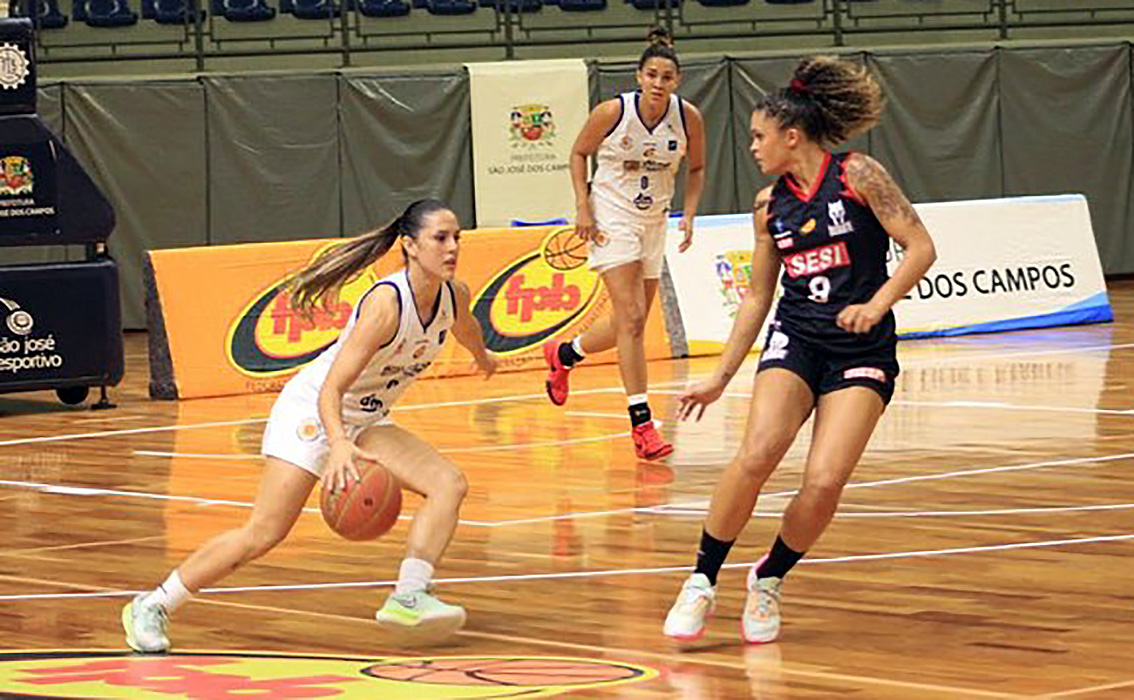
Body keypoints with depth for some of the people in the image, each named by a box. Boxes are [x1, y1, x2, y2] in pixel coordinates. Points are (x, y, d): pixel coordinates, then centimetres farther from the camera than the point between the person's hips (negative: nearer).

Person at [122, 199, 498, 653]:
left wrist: (481, 355, 42)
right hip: (312, 411, -8)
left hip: (365, 421, 8)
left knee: (450, 484, -13)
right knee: (264, 533, -14)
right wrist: (339, 446, -52)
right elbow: (330, 390, -34)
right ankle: (151, 608, -3)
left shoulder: (454, 295, -8)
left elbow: (464, 325, 22)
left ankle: (408, 597, -20)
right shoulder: (385, 304, -30)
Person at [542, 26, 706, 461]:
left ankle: (563, 354, 40)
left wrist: (689, 214, -5)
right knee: (631, 318, -15)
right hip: (612, 217, -5)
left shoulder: (688, 118, -10)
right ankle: (642, 423, -13)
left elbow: (696, 168, 7)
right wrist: (582, 206, -10)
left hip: (654, 221, 5)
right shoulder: (612, 112, -18)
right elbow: (579, 153, -1)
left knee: (631, 324, 11)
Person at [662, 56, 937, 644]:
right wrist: (721, 377, 17)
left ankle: (770, 579, 8)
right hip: (795, 338, 3)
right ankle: (702, 582, -13)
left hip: (862, 350, -3)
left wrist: (875, 305, -19)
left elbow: (920, 248, -6)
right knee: (758, 452, -24)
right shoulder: (770, 204, 10)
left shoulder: (858, 175, -4)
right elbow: (757, 298, 18)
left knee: (824, 482, -18)